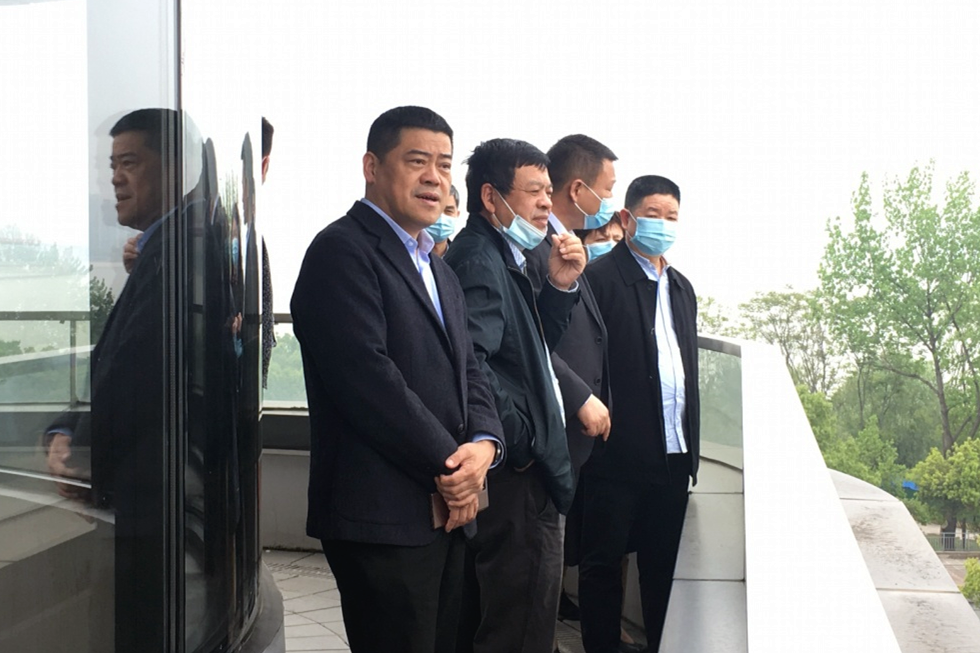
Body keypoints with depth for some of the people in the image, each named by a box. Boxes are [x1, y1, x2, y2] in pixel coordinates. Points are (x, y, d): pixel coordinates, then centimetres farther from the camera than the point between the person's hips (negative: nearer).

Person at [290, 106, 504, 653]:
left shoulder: (439, 269, 20)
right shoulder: (342, 251, -10)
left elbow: (470, 371, 14)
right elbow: (368, 378, -19)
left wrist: (485, 445, -6)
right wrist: (449, 466, -13)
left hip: (448, 511, 9)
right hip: (383, 516, -9)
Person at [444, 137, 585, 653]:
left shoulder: (503, 257, 15)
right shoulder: (479, 258, -17)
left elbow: (532, 348, 18)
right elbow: (471, 362, -30)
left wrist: (560, 286, 2)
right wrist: (522, 443, -20)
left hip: (519, 469, 11)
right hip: (517, 477, -11)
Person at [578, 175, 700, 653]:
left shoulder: (681, 287, 16)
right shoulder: (601, 278, -6)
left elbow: (689, 369, 18)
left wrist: (691, 448, 15)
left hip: (673, 457, 7)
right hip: (618, 453, -6)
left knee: (663, 567, 14)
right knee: (603, 565, 5)